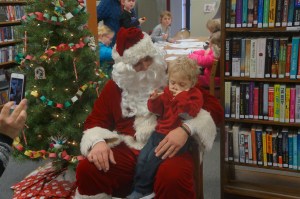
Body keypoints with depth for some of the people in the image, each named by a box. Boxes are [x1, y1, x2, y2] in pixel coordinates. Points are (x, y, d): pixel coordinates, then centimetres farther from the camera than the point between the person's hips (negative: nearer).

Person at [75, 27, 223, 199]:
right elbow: (96, 120, 16)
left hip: (167, 150, -2)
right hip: (128, 151, 3)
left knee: (174, 178, -38)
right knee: (87, 170, -25)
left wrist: (186, 129, -20)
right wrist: (98, 142, -10)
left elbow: (214, 107, 0)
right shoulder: (115, 86, 14)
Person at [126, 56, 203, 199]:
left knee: (153, 157, -20)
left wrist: (182, 97, -22)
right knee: (143, 156, -10)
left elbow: (188, 113, -18)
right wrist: (154, 100, -6)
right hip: (160, 132, 6)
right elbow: (157, 111, 13)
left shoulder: (195, 95, -2)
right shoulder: (167, 92, 13)